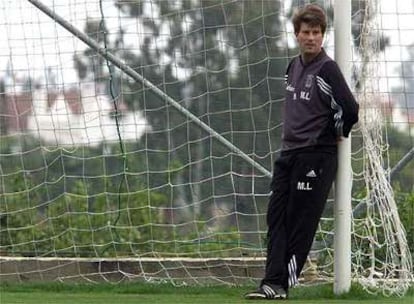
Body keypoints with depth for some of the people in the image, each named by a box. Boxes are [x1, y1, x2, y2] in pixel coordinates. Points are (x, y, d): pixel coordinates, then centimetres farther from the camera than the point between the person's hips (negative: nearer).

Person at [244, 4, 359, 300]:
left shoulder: (327, 69, -11)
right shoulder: (294, 67, 14)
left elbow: (350, 109, -20)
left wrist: (338, 134, -4)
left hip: (316, 156, -8)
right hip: (289, 153, 8)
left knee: (300, 223, -4)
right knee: (277, 217, 1)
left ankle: (280, 284, -2)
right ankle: (274, 282, -2)